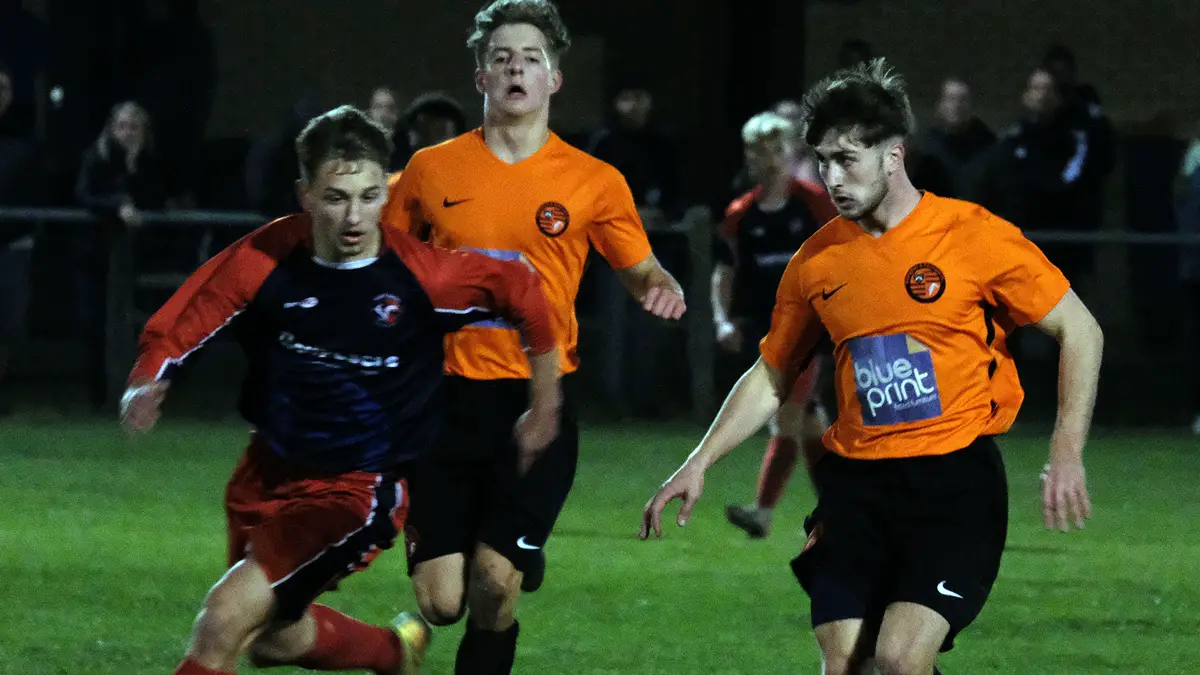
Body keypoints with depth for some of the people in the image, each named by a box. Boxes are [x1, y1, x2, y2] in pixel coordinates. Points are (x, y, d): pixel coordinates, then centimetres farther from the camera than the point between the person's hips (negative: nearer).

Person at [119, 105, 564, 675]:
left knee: (226, 619, -22)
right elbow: (177, 326, -6)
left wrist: (544, 409, 6)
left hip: (358, 493, -5)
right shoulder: (268, 258, -15)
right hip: (269, 473, 5)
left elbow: (523, 292, -4)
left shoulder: (423, 276, -20)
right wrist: (145, 386, -27)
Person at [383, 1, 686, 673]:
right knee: (441, 604, -4)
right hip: (446, 399, 1)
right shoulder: (432, 170, 3)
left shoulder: (595, 183, 0)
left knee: (494, 590, -12)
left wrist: (661, 286, -9)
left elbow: (640, 269, 14)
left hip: (538, 403, -1)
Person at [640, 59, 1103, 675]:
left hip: (956, 472, -4)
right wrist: (698, 464, 10)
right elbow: (771, 377, 19)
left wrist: (1066, 455, -12)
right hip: (856, 479, 4)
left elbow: (1080, 332, -2)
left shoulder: (974, 235, -7)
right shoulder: (816, 260, 6)